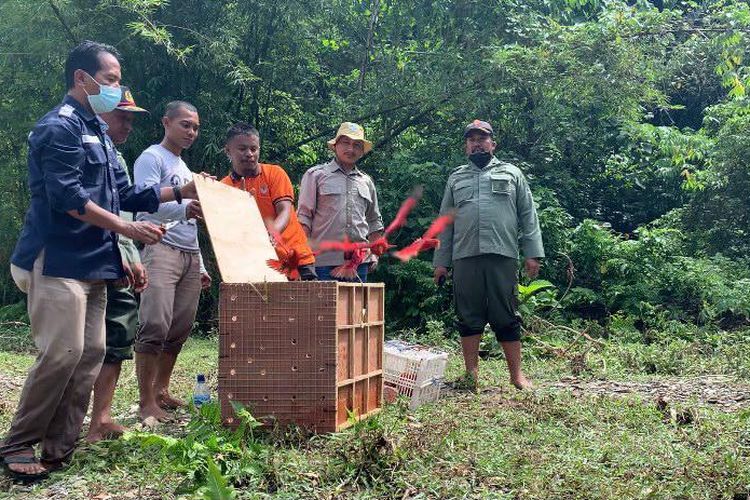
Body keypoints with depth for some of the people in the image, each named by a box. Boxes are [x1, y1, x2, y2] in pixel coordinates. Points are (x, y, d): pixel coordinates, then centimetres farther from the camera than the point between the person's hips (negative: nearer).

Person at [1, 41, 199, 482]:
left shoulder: (98, 132, 20)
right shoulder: (60, 126, -9)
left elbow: (125, 194, 20)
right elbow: (67, 196, -19)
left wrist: (182, 191, 15)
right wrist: (126, 228, -19)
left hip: (92, 263, 10)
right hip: (59, 260, -9)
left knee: (91, 353, 6)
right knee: (62, 353, -12)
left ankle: (59, 449, 13)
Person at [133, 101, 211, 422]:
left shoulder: (185, 169, 27)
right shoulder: (152, 158, 2)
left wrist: (201, 267, 23)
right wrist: (183, 209, -32)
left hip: (190, 256, 8)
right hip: (162, 251, -8)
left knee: (180, 329, 4)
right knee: (155, 326, -16)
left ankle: (161, 390, 15)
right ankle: (147, 402, -12)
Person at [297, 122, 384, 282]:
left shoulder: (366, 182, 18)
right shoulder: (316, 175, 4)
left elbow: (374, 221, 24)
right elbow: (304, 216, -1)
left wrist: (374, 254, 13)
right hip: (324, 261, -4)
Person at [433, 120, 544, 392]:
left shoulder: (511, 173, 13)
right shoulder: (456, 178, 19)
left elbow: (528, 215, 7)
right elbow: (445, 222, 16)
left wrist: (532, 253, -3)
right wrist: (441, 261, 9)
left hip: (503, 256, -2)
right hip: (464, 258, 2)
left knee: (506, 318, 1)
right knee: (469, 318, 4)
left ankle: (517, 374, 8)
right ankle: (472, 374, 11)